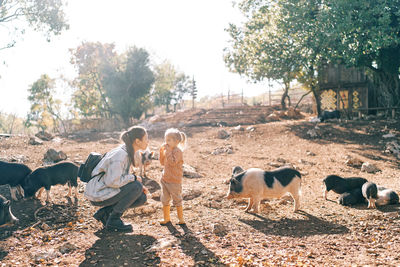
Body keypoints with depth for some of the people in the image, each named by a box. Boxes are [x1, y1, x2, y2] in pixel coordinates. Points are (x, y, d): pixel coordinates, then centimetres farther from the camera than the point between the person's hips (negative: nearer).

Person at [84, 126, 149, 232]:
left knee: (142, 198, 3)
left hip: (107, 191, 9)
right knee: (136, 187, -20)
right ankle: (113, 220, -8)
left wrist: (140, 186, 0)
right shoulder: (120, 154, -24)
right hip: (97, 195, -9)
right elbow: (112, 181, -30)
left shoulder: (128, 152, 6)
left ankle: (104, 212, 8)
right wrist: (134, 178, -16)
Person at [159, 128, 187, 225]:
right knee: (164, 199, 13)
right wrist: (161, 152, 2)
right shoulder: (167, 151, 9)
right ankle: (166, 218, 24)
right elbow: (163, 163, 14)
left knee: (177, 200, 1)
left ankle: (181, 218, 12)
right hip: (165, 179, 8)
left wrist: (168, 152, -26)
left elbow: (173, 162, -27)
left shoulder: (177, 151, -16)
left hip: (175, 181, -8)